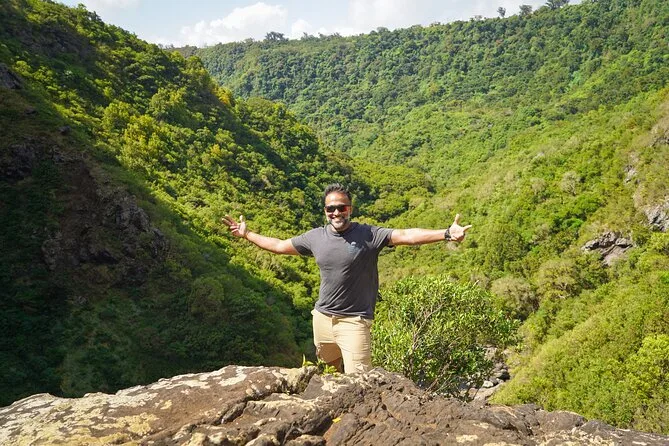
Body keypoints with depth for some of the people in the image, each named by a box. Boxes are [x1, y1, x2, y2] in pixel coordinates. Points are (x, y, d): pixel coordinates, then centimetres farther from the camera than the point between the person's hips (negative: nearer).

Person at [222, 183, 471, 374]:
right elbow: (278, 246, 16)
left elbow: (407, 236, -19)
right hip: (322, 318, 5)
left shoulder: (368, 235, -10)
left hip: (354, 321, -5)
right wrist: (246, 234, 21)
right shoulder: (315, 237, 3)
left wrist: (446, 234, -30)